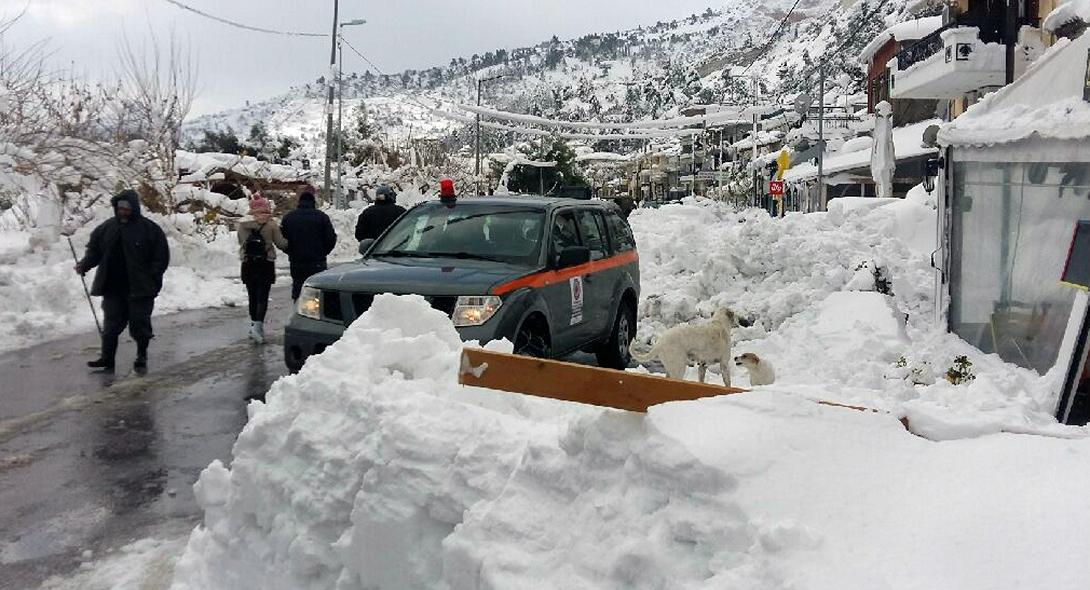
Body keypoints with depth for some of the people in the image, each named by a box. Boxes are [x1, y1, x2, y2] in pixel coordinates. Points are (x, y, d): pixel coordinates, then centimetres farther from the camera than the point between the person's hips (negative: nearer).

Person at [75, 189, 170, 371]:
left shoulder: (150, 229, -5)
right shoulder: (106, 228, 8)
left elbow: (161, 257, -4)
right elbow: (94, 250, 17)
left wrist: (151, 280, -10)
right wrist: (84, 265, -1)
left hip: (140, 289, -3)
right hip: (113, 288, 4)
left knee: (139, 322, 4)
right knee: (111, 324, 5)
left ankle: (142, 355, 21)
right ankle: (107, 358, 11)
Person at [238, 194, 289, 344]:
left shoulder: (243, 225, 0)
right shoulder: (271, 226, -9)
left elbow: (241, 243, 7)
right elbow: (281, 244, -7)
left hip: (248, 265, 3)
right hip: (266, 265, -3)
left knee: (252, 297, 14)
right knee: (262, 298, -3)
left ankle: (254, 324, 21)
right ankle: (258, 324, -18)